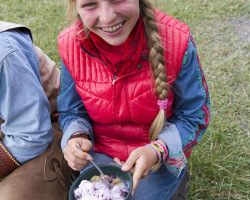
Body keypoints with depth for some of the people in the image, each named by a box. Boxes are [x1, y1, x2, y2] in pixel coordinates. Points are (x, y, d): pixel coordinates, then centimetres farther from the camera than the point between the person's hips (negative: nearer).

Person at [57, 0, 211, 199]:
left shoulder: (177, 41, -22)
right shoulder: (70, 45, -14)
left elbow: (194, 117, -10)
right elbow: (71, 112, 2)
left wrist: (156, 151, -26)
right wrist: (76, 138, -20)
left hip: (163, 155, -1)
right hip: (101, 151, 2)